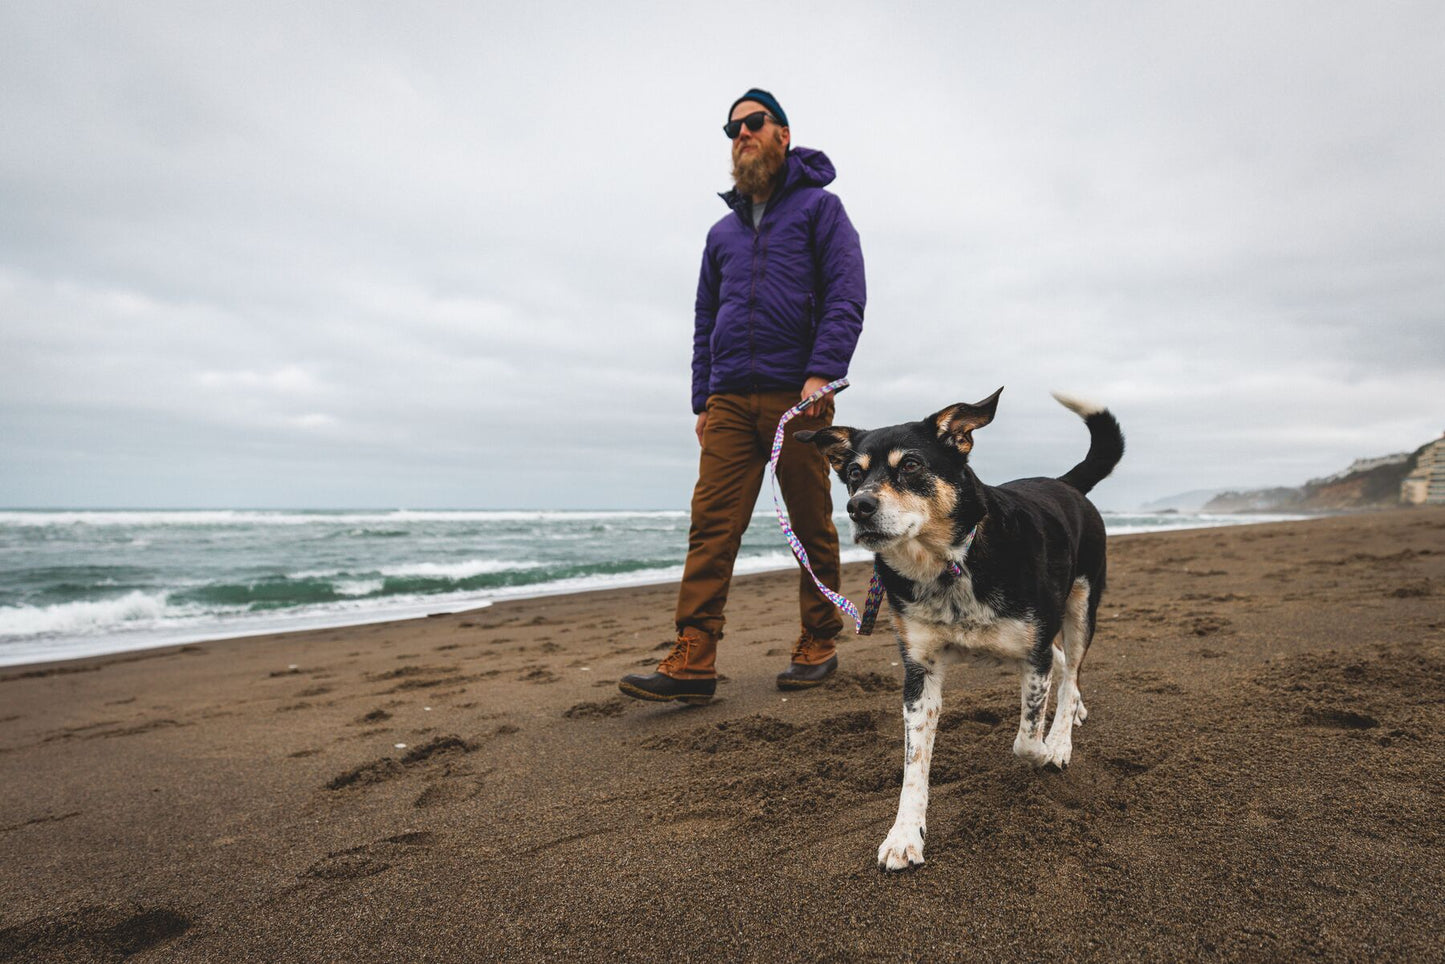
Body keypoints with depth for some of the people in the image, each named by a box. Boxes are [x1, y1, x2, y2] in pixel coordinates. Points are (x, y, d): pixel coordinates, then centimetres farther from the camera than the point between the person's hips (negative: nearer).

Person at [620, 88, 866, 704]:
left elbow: (846, 297, -3)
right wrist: (703, 399, 12)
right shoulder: (722, 231, 23)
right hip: (730, 401, 4)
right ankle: (694, 659, -8)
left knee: (812, 526, 3)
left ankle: (818, 646, 16)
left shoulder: (818, 207, 9)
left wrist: (820, 374, -17)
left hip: (797, 398, -4)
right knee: (711, 522, -7)